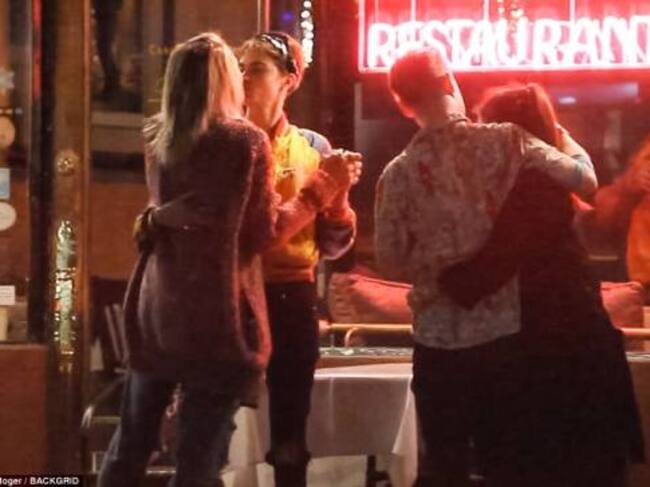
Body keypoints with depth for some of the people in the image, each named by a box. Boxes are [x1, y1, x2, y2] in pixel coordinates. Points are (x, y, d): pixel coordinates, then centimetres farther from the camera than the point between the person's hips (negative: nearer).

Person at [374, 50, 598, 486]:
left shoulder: (397, 174, -5)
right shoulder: (506, 141, -8)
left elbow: (392, 265, -2)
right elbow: (586, 180, -2)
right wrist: (559, 131, 16)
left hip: (439, 340, 0)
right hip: (508, 331, 0)